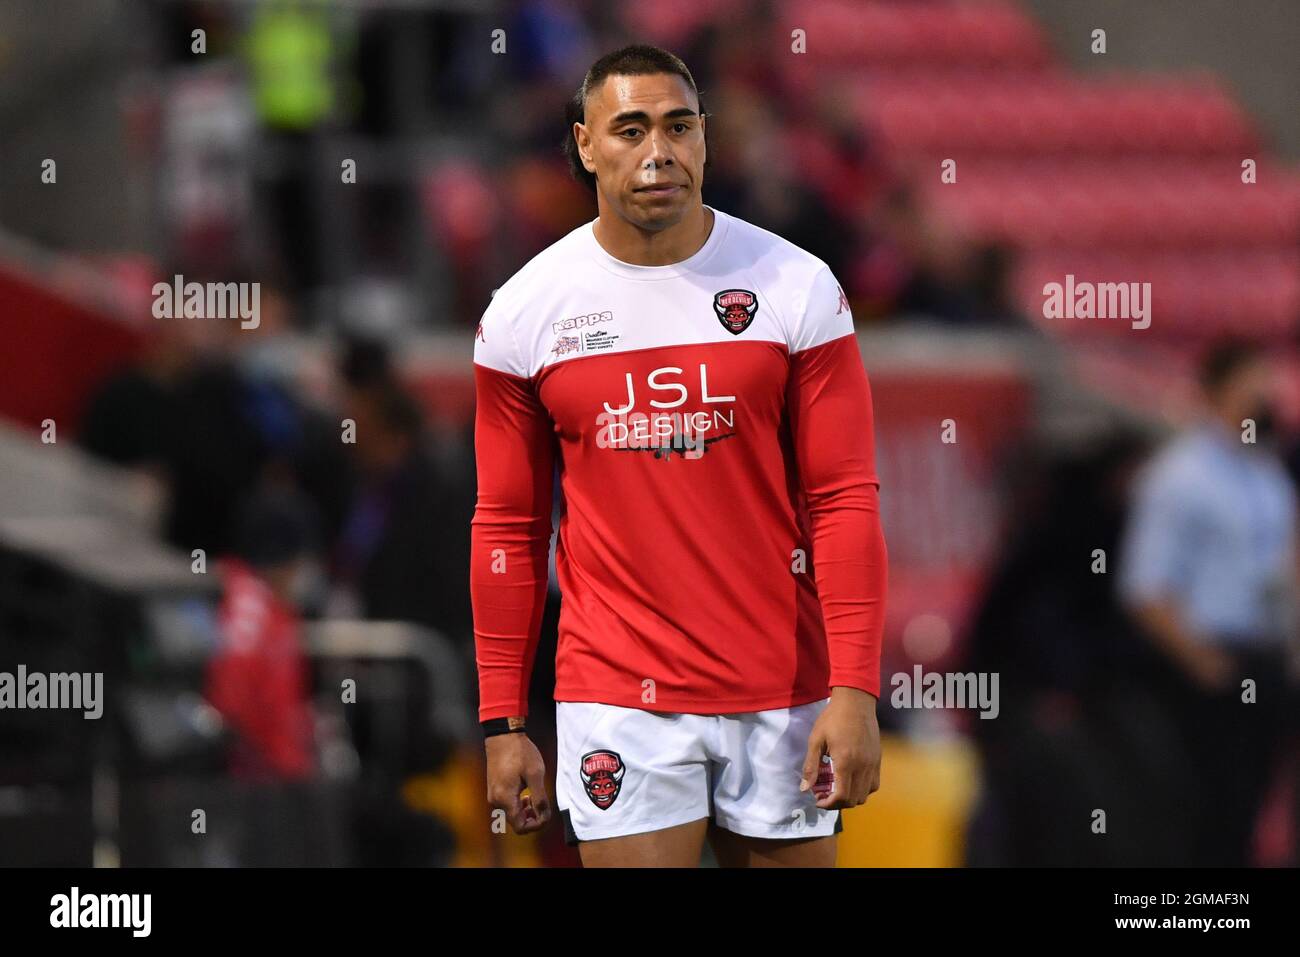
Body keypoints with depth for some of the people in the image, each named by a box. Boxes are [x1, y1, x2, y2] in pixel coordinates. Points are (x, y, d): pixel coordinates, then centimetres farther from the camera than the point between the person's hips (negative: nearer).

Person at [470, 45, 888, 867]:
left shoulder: (798, 289, 0)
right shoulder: (523, 313, 2)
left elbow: (844, 499, -2)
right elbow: (508, 527, 7)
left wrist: (855, 691, -10)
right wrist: (503, 722, 4)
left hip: (783, 697, 0)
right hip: (618, 700, 0)